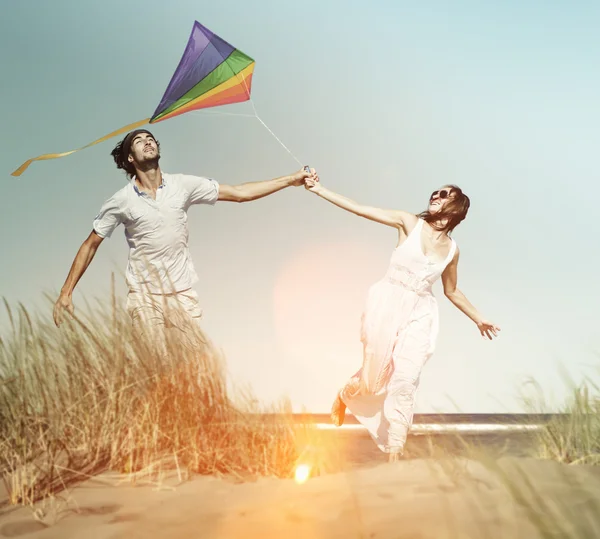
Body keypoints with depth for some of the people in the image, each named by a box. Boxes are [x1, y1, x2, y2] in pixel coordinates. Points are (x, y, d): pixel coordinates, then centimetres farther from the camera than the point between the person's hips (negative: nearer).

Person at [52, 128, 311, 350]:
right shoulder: (120, 201, -5)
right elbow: (90, 245, 2)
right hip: (144, 295, -2)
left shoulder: (182, 185, -2)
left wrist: (290, 180, -4)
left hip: (183, 291, 2)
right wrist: (66, 293, -3)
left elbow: (238, 193, 0)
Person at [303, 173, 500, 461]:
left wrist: (478, 319, 24)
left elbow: (452, 291, 22)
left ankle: (395, 456, -6)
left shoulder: (452, 250, 7)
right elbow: (360, 209, -7)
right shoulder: (409, 223, -2)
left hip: (420, 315, 2)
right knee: (374, 378, 1)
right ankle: (344, 397, 38)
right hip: (387, 304, -2)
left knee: (406, 381, -11)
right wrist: (319, 190, -13)